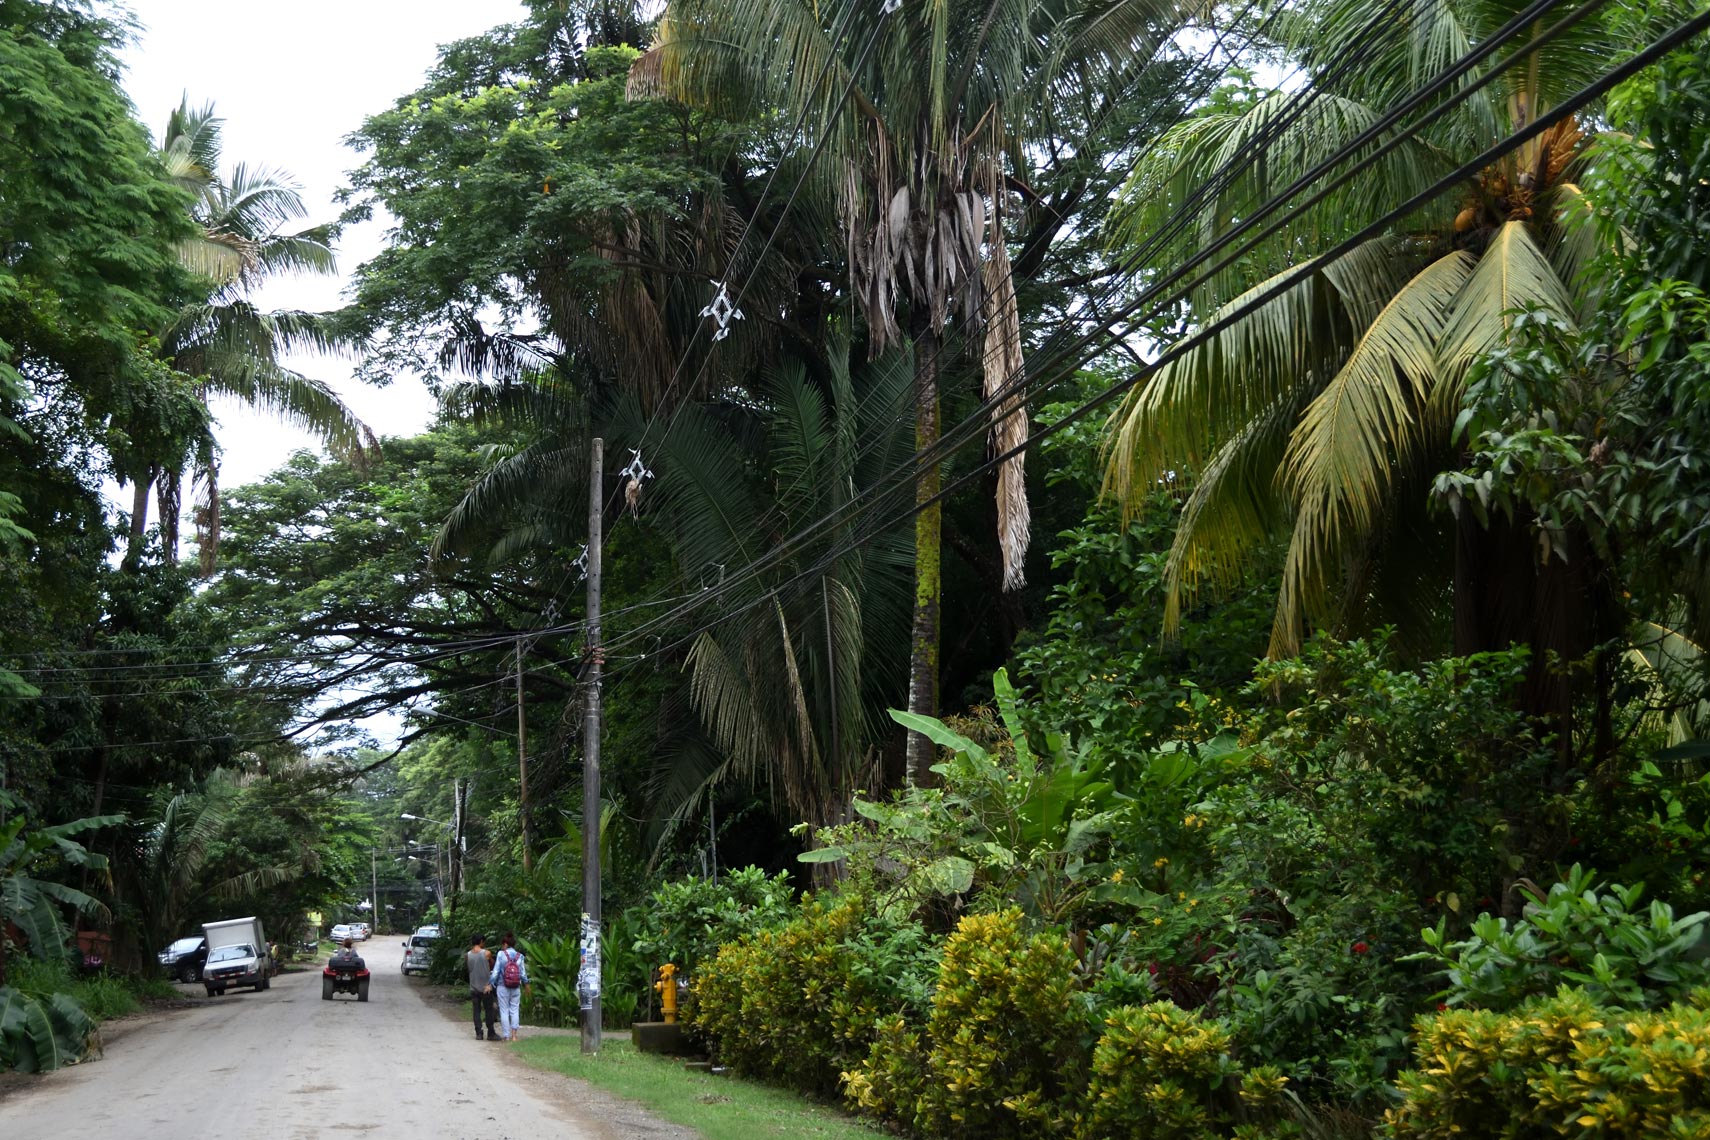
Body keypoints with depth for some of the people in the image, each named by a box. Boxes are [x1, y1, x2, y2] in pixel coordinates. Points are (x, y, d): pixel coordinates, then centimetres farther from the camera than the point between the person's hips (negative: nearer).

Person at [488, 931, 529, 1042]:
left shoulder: (501, 954, -9)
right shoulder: (520, 956, -2)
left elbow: (496, 971, -10)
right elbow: (523, 973, 1)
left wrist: (490, 984, -3)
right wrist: (526, 983, 18)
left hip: (502, 987, -2)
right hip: (516, 987, 2)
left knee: (504, 1011, 5)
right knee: (514, 1010, 9)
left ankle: (507, 1036, 4)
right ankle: (514, 1035, 3)